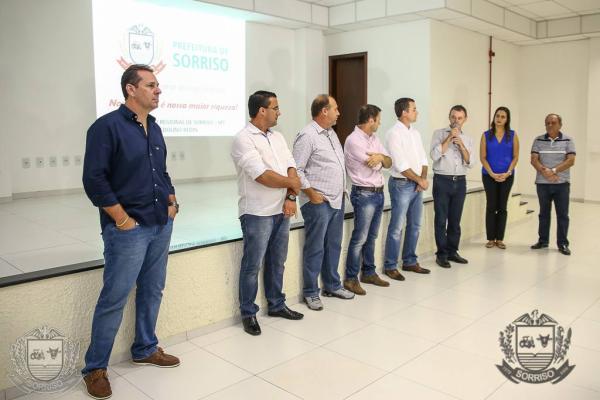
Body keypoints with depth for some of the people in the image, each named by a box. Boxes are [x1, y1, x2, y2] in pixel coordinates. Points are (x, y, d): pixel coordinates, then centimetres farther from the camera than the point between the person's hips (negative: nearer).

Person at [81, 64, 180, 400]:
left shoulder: (154, 128, 12)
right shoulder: (107, 126, -11)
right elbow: (94, 179, -16)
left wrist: (172, 202, 8)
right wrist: (122, 219, -15)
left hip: (161, 225, 7)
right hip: (128, 229, -7)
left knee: (152, 291, 16)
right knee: (115, 298, 0)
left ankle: (145, 349, 33)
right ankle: (95, 368, 16)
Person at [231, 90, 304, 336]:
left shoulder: (278, 137, 12)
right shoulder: (244, 139, -12)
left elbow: (291, 168, 5)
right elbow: (261, 176, -21)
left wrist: (290, 197, -10)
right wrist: (291, 183, -8)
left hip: (282, 211, 7)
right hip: (257, 213, -7)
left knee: (277, 262, 16)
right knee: (252, 265, 3)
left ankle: (276, 305, 31)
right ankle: (248, 313, 17)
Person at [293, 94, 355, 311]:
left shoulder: (331, 133, 14)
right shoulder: (307, 136, -13)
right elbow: (296, 170, -16)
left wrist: (342, 189, 15)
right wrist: (312, 194, -16)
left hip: (337, 201, 8)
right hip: (318, 203, -8)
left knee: (334, 245, 16)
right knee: (315, 249, 0)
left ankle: (332, 285, 30)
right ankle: (311, 293, 13)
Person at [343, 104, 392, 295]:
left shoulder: (374, 138, 12)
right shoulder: (353, 140, -14)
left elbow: (388, 163, 7)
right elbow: (373, 165, -17)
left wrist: (381, 157, -14)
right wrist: (382, 159, 4)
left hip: (379, 192, 8)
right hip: (364, 194, -8)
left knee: (371, 236, 14)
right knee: (360, 238, -4)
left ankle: (369, 272, 25)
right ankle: (350, 278, 4)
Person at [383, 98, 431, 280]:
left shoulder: (415, 132, 12)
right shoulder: (394, 133, -12)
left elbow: (423, 159, 12)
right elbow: (401, 166, -17)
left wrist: (423, 179, -4)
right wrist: (420, 180, -9)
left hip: (417, 185, 8)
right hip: (402, 184, -8)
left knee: (415, 226, 14)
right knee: (396, 228, -2)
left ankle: (410, 262, 26)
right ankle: (390, 266, 8)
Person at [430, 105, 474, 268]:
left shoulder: (467, 139, 11)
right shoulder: (439, 133, 0)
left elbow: (469, 163, 2)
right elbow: (434, 155, -13)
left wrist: (461, 144, -9)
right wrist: (449, 138, -13)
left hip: (460, 182, 4)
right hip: (442, 181, -4)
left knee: (455, 219, 10)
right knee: (441, 219, -1)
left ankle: (452, 251, 20)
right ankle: (441, 254, 7)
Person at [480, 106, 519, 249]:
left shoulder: (512, 135, 3)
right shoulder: (486, 135, 1)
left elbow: (515, 157, 1)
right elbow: (482, 157, -2)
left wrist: (508, 173, -11)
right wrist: (492, 174, -12)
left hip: (507, 176, 1)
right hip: (489, 176, -1)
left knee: (502, 207, 5)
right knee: (491, 206, 3)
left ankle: (500, 239, 12)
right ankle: (491, 238, 10)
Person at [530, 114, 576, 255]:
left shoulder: (568, 140, 2)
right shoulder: (538, 140, 6)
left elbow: (571, 161, -8)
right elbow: (534, 160, -3)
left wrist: (553, 170, -18)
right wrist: (544, 171, -20)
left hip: (562, 183, -1)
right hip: (542, 183, 2)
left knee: (562, 214, 1)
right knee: (544, 213, 10)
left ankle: (562, 243, 9)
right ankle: (543, 241, 21)